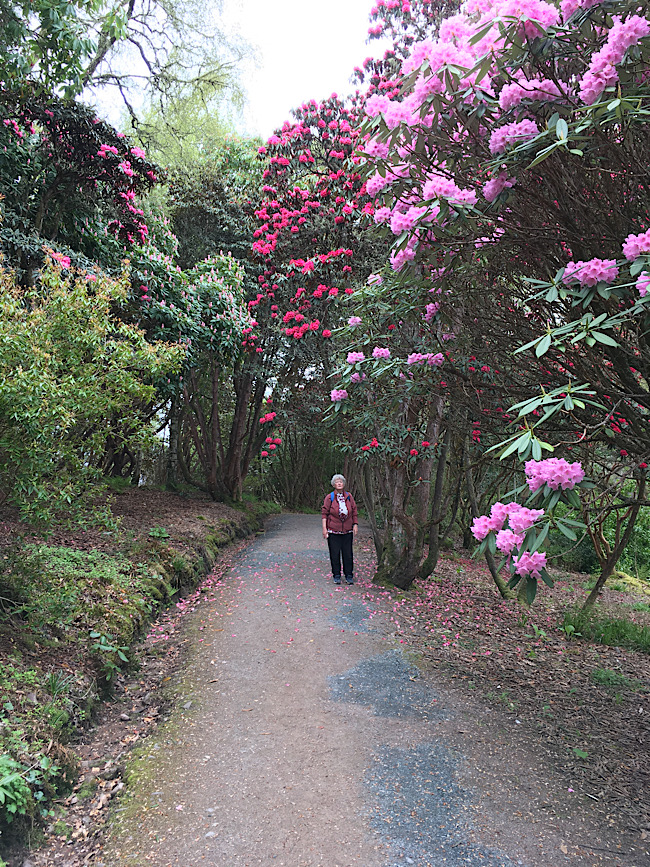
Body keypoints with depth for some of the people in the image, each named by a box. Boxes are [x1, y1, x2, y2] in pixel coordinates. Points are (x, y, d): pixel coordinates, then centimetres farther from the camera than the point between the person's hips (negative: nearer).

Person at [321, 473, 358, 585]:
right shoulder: (329, 497, -4)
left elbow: (354, 511, 11)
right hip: (333, 530, -2)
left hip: (347, 530, 2)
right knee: (335, 554, 4)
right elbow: (324, 513, -2)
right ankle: (337, 576, 17)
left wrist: (355, 524, 5)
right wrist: (324, 528, -7)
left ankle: (349, 575, 17)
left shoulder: (349, 496, 4)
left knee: (348, 553, 5)